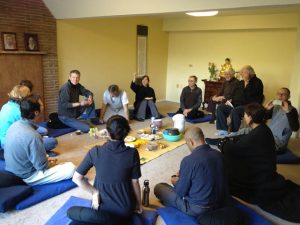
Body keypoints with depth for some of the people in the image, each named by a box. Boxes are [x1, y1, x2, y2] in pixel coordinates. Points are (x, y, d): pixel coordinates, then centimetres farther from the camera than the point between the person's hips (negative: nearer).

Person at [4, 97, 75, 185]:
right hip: (27, 177, -8)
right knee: (71, 168, -12)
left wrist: (45, 159, 10)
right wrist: (51, 164, 0)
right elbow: (42, 166, -22)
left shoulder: (13, 126, -4)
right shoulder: (33, 136, -30)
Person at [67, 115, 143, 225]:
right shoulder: (132, 153, -18)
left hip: (102, 208, -2)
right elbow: (135, 182, -8)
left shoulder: (95, 152, -17)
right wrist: (139, 203, 8)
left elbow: (77, 178, -12)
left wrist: (94, 192, -2)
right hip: (125, 210, 2)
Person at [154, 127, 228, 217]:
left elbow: (180, 192, -14)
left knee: (158, 188, 7)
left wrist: (176, 182, 8)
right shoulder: (219, 154, -5)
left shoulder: (188, 161, -25)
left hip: (197, 209, -7)